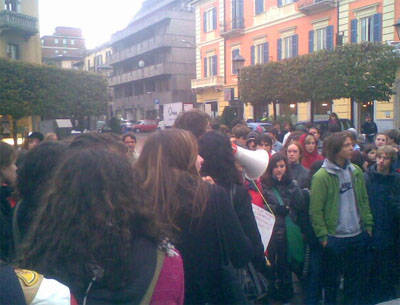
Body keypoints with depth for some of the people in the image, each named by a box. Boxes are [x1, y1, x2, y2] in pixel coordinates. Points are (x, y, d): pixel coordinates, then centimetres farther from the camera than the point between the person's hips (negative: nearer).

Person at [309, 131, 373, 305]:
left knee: (358, 279, 18)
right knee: (332, 280, 11)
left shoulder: (356, 172, 4)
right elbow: (315, 210, -14)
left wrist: (368, 224, 7)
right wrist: (323, 236, -13)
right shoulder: (321, 176, -15)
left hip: (359, 235, 5)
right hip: (334, 238, -5)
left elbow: (364, 200, 12)